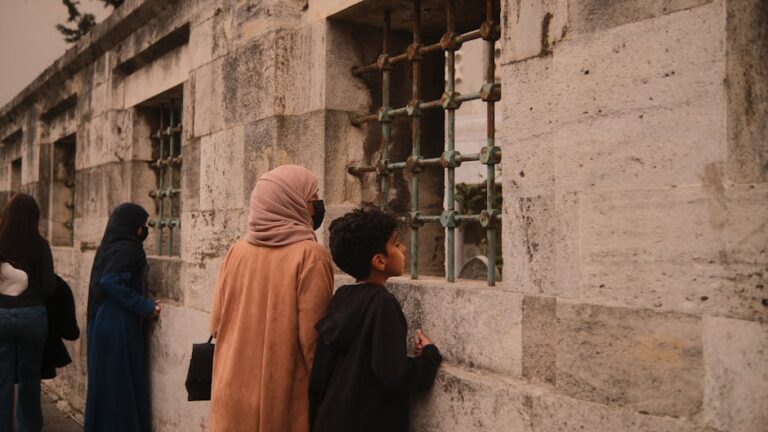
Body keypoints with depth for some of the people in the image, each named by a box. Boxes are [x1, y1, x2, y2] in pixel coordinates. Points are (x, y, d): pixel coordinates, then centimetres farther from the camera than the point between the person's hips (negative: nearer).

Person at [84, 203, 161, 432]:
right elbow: (113, 283, -24)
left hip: (103, 322, 9)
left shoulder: (110, 245, 12)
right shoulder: (126, 248, -15)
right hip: (119, 325, -9)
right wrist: (146, 307, -19)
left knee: (105, 380, 16)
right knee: (123, 381, -2)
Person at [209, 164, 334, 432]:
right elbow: (312, 336, -15)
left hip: (234, 390, 4)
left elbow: (217, 323, 4)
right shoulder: (311, 255, -14)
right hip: (285, 395, -4)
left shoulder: (236, 252, 0)